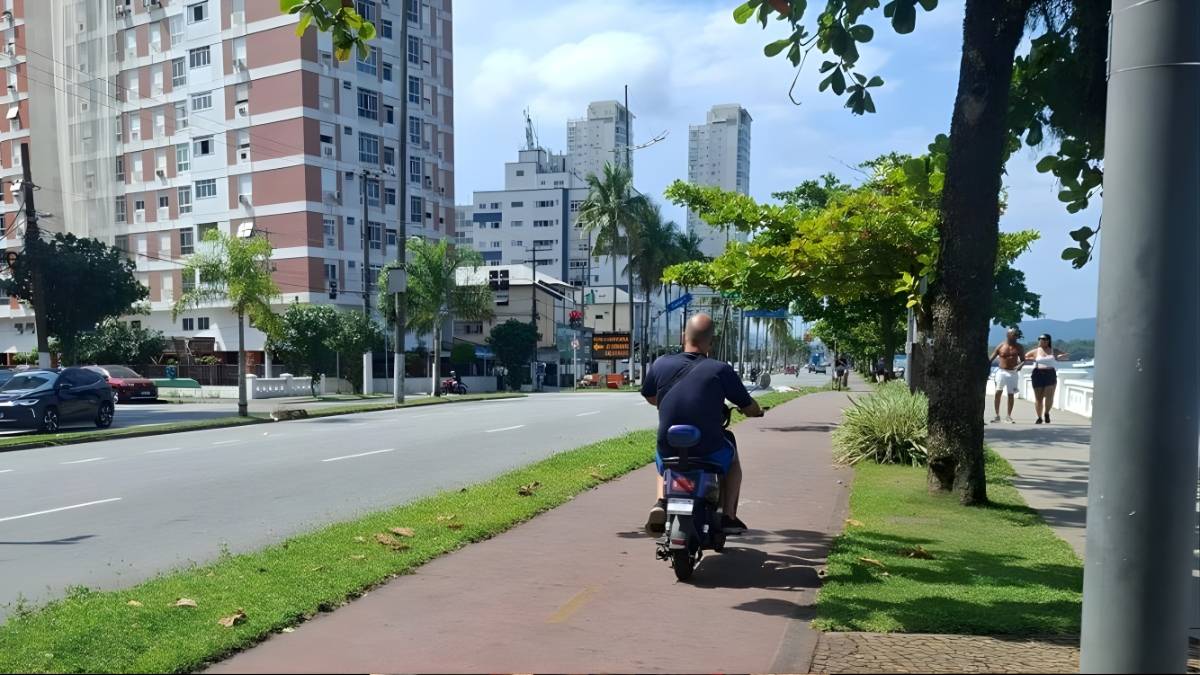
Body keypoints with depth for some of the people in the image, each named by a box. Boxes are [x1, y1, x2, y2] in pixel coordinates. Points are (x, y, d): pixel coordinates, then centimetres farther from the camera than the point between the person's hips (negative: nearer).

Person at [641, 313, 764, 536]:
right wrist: (756, 410, 25)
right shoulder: (721, 370, -8)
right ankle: (728, 515, 21)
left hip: (669, 449, 2)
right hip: (709, 453, -1)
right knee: (732, 460, 32)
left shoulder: (661, 364, -1)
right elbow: (751, 408, 1)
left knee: (662, 462, 36)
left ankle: (661, 502, 10)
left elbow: (649, 397, 17)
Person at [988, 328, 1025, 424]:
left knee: (1011, 394, 5)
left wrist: (1020, 365, -16)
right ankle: (997, 415, -4)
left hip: (1013, 373, 2)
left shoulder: (1019, 347, 4)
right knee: (998, 392, -12)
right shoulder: (1000, 346, -1)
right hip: (1001, 371, -2)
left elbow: (1023, 360, 6)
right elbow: (991, 359, 1)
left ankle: (1009, 416, 15)